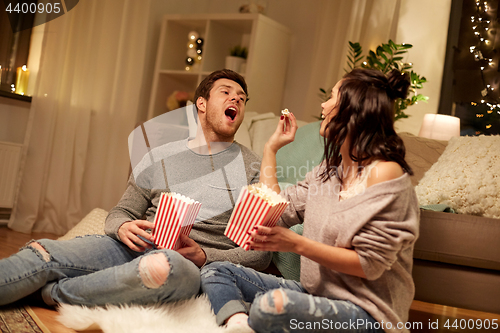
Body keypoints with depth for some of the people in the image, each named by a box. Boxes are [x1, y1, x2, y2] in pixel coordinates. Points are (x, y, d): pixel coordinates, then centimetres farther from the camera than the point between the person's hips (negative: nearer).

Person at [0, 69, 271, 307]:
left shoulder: (252, 169, 8)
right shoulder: (159, 158, 18)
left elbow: (261, 254, 3)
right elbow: (121, 213, 19)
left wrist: (204, 257, -14)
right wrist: (122, 228, -7)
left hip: (195, 268, -4)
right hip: (136, 249, 4)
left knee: (163, 266, -39)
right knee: (44, 252, -21)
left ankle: (52, 293, -21)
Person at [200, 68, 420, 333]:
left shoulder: (384, 173, -14)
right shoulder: (328, 170, 13)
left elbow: (370, 264, -17)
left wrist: (296, 244, -23)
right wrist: (272, 147, 15)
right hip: (316, 293, 9)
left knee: (273, 304, -38)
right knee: (215, 271, -2)